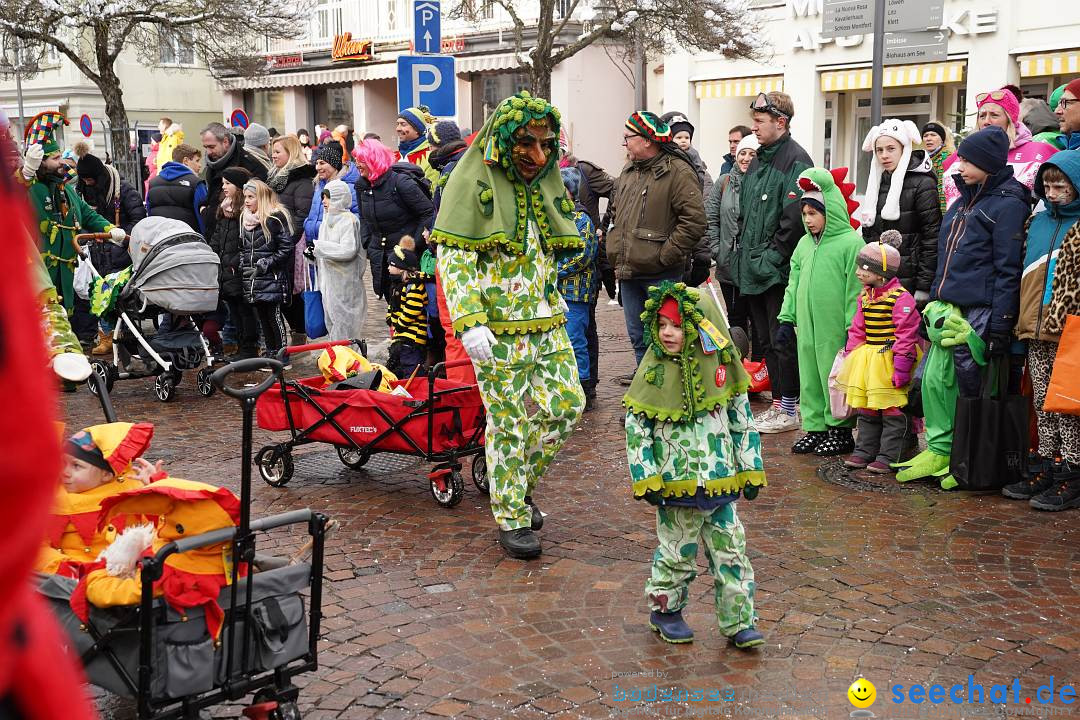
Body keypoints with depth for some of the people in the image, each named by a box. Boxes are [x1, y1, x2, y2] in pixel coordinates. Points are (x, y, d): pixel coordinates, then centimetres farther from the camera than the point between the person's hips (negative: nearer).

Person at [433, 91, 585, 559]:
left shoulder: (545, 179, 13)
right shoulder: (474, 180, -8)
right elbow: (452, 257, -13)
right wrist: (469, 321, -22)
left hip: (545, 322, 7)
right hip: (498, 327, -6)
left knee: (566, 405, 5)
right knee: (508, 422, 0)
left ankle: (522, 482, 28)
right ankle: (511, 519, 14)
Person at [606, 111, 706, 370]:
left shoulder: (678, 172, -12)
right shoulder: (629, 171, 14)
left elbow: (695, 220, -18)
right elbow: (616, 212, 25)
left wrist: (665, 255, -18)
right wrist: (616, 255, 14)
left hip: (661, 275, -8)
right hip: (628, 272, 8)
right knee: (637, 334, 16)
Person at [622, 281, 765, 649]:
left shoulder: (720, 365, -1)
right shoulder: (654, 371, -8)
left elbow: (743, 421, 7)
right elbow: (635, 428, -5)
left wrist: (750, 468, 7)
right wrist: (646, 479, -10)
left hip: (720, 481, 3)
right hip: (676, 482, -2)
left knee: (731, 549, 8)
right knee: (677, 551, 9)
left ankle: (737, 620, 20)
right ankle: (665, 609, 30)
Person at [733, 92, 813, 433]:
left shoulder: (795, 159, -12)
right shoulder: (758, 160, 16)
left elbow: (794, 219, -20)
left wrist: (771, 257, -18)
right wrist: (743, 254, 12)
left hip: (778, 272, -9)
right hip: (753, 270, 9)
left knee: (782, 339, -2)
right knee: (764, 338, 14)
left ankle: (789, 410, 8)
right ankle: (778, 402, 24)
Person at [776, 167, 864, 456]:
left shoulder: (851, 242, -10)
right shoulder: (805, 243, 12)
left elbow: (855, 288, -12)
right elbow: (794, 282, 17)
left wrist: (852, 328, -13)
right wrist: (786, 319, 13)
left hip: (835, 331, -7)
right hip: (807, 327, 7)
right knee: (809, 376, 11)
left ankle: (840, 430, 12)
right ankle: (814, 427, 22)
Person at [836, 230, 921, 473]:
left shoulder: (900, 298, -14)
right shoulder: (865, 296, 10)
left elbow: (906, 334, -16)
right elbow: (857, 329, 15)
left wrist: (901, 366, -19)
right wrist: (850, 357, 11)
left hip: (888, 359, -8)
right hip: (866, 358, 8)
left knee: (891, 410, -1)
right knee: (865, 408, 13)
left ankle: (888, 456, 6)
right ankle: (864, 451, 23)